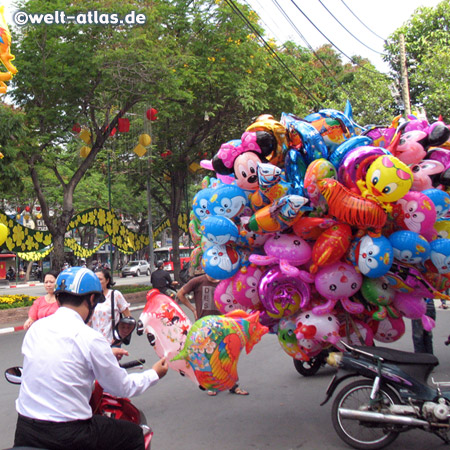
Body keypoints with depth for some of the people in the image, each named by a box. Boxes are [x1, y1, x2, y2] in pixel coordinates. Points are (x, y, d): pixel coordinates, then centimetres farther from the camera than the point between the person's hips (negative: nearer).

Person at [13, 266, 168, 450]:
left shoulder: (35, 327, 3)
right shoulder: (90, 338, -15)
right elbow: (122, 387, -4)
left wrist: (106, 355, 30)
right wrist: (154, 373, 14)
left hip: (24, 430, 6)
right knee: (134, 434, 13)